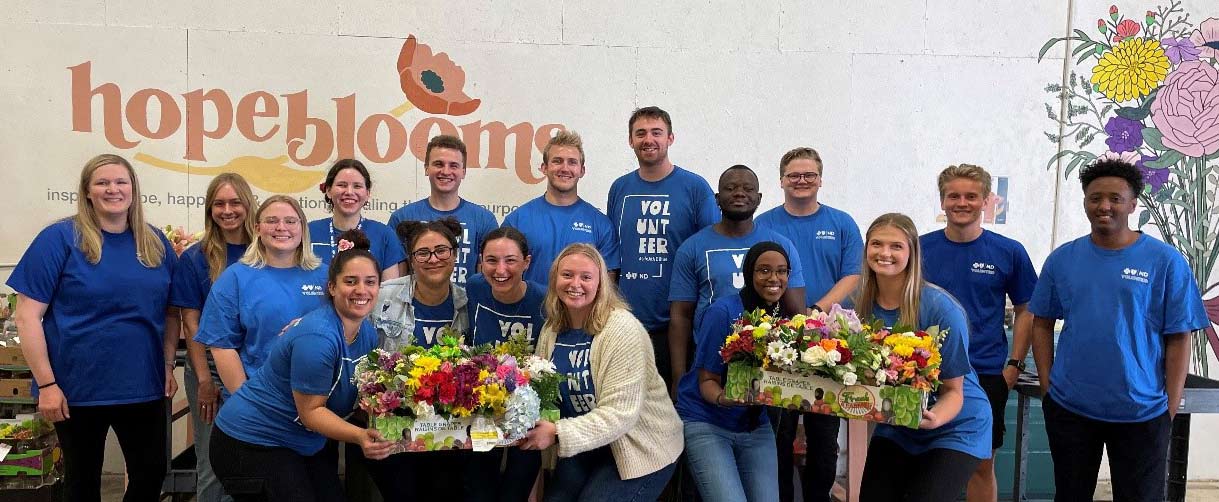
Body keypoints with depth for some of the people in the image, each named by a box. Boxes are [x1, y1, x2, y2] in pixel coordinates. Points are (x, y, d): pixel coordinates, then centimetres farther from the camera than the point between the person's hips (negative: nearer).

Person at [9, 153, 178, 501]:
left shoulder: (156, 244, 4)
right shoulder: (60, 238, -9)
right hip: (78, 389, -3)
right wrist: (46, 383, -14)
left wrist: (168, 367, 3)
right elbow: (27, 316, -10)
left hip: (144, 387, 4)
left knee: (151, 474, 12)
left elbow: (170, 313, 11)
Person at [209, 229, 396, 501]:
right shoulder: (318, 337, -28)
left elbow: (362, 394, 8)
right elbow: (311, 411, -23)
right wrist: (360, 436, -34)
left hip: (307, 443, 9)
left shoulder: (368, 333, -2)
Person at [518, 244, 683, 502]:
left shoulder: (623, 330, -20)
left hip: (641, 447, -5)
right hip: (584, 445, 6)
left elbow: (620, 415, -25)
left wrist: (558, 434, -31)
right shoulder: (552, 330, 0)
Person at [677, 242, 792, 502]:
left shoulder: (787, 317, -1)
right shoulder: (724, 311, -17)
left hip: (755, 426, 5)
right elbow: (707, 380, -13)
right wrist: (724, 399, -33)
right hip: (706, 423, -5)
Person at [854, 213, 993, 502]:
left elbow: (953, 390, -17)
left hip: (955, 428, -4)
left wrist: (935, 418, -37)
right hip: (895, 426, 4)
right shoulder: (862, 305, -9)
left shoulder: (940, 308, -23)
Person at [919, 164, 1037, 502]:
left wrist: (1014, 364, -1)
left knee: (982, 465, 8)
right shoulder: (921, 248, 1)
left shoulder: (1009, 252, -1)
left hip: (986, 374, -1)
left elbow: (1026, 311, 6)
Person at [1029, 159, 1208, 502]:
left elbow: (1178, 339, -4)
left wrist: (1170, 409, -8)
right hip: (1068, 409, 2)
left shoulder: (1166, 262, -5)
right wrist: (1047, 385, 0)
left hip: (1142, 414, -2)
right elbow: (1042, 323, 8)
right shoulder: (1062, 259, 2)